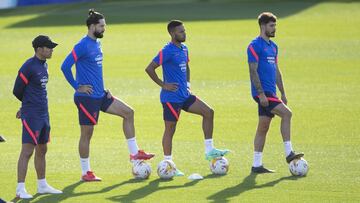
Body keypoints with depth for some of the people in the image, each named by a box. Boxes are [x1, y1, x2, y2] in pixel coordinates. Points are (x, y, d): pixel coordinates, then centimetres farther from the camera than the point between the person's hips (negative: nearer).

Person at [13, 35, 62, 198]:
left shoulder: (44, 65, 12)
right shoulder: (29, 67, -15)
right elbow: (17, 91, -9)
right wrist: (27, 107, 7)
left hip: (43, 114, 9)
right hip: (31, 116, -9)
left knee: (42, 151, 16)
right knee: (27, 151, -10)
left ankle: (42, 185, 25)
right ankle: (20, 189, -9)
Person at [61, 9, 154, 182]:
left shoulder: (97, 43, 11)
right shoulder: (83, 46, -17)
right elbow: (65, 66, -24)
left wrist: (103, 88, 16)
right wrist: (77, 87, -17)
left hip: (100, 95, 9)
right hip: (87, 97, -9)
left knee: (128, 112, 8)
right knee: (87, 133, 0)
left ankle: (134, 153, 13)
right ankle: (86, 173, 9)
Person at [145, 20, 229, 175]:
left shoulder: (183, 49, 10)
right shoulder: (167, 51, -16)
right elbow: (149, 69, -20)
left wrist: (187, 83, 14)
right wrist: (163, 85, -16)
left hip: (184, 95, 9)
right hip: (171, 97, -9)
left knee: (208, 112, 4)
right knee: (170, 129, -2)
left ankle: (209, 151, 8)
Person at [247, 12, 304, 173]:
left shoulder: (273, 46, 18)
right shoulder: (255, 46, -9)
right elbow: (253, 71, -15)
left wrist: (282, 93, 19)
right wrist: (261, 94, -20)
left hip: (270, 93, 9)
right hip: (262, 92, -9)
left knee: (263, 128, 8)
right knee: (286, 113, -19)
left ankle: (257, 165, 10)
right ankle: (288, 153, -16)